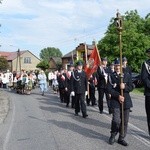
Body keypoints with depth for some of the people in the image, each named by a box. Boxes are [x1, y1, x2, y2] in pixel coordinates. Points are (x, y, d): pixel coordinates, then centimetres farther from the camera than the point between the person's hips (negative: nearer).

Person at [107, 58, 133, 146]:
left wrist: (125, 87, -15)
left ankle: (121, 138, 22)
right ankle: (113, 136, 13)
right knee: (116, 120, -13)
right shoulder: (111, 76, 0)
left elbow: (131, 87, 5)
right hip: (115, 101, -3)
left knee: (125, 121, 6)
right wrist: (118, 96, -16)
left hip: (126, 101, 3)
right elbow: (109, 89, -5)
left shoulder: (127, 75, 7)